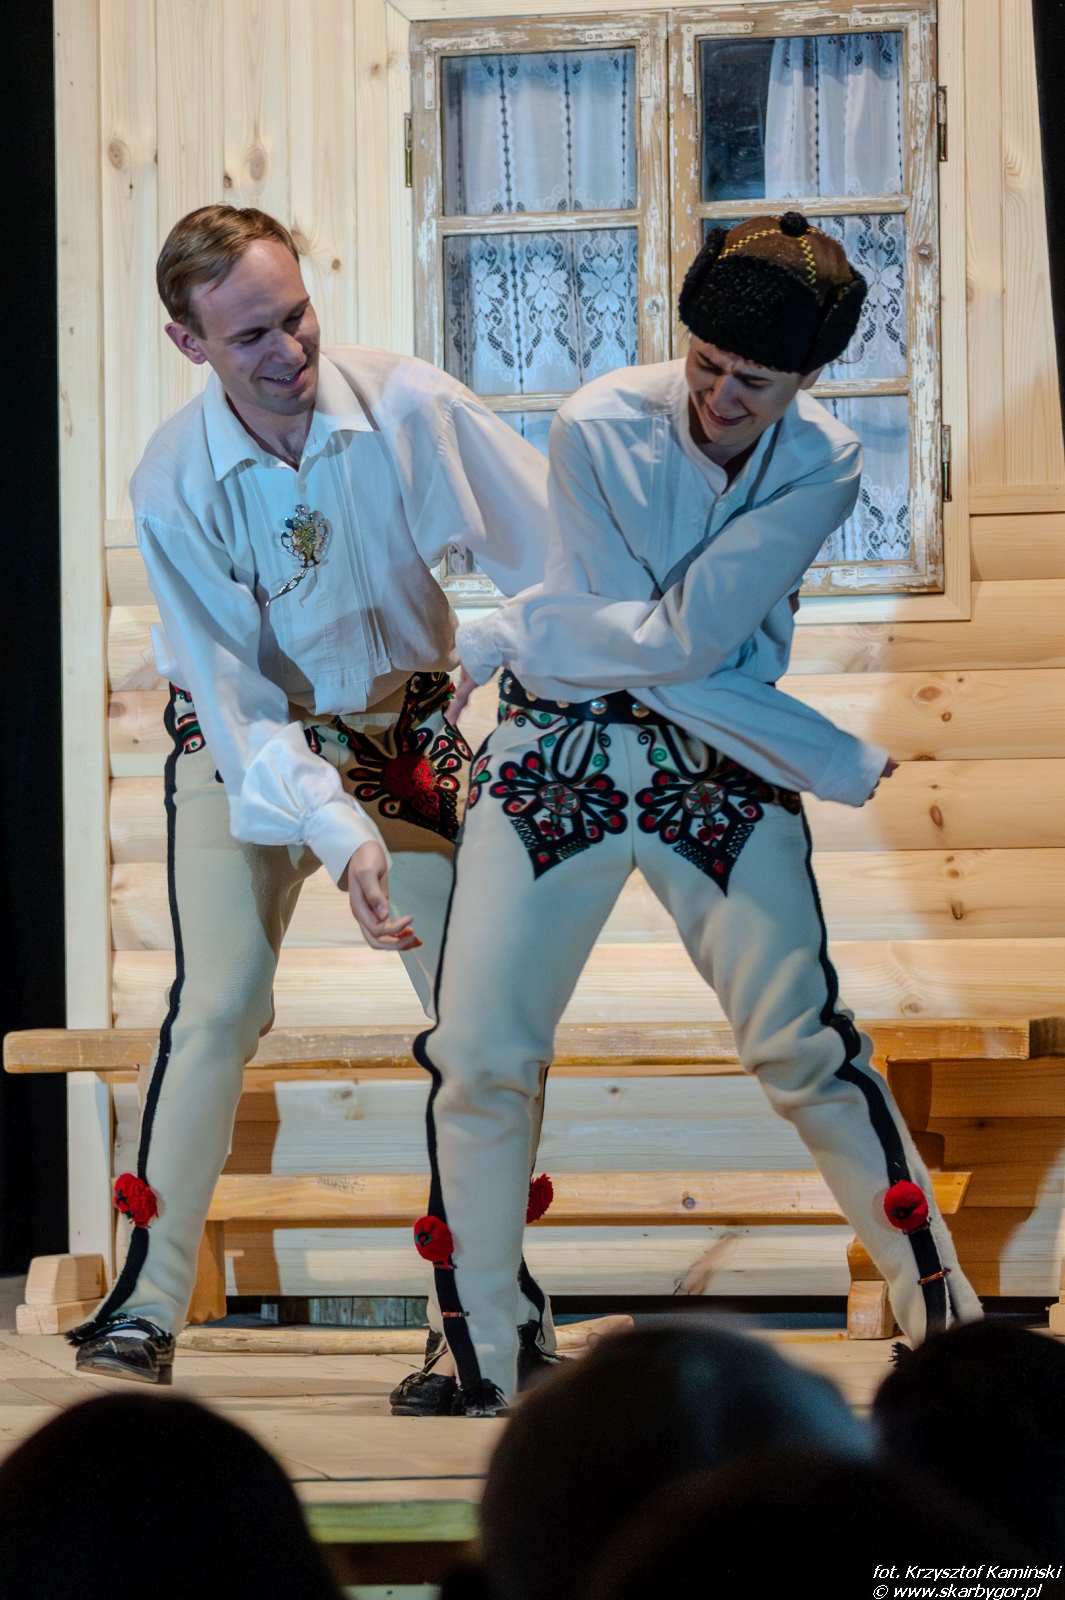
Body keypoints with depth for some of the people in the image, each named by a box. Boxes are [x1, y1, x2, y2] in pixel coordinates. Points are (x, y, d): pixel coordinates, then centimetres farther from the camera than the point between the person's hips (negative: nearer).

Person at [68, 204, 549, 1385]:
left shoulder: (411, 410, -22)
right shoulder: (172, 488, -21)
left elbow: (560, 557, -16)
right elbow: (236, 700, -21)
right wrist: (339, 836, -33)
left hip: (402, 723, 1)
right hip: (244, 741, -1)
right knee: (218, 1003, -15)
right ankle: (148, 1306, -13)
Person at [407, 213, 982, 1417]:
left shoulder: (823, 466, -8)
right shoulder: (598, 429, -13)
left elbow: (688, 634, -18)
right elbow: (678, 652, -16)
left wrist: (507, 635, -12)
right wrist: (833, 763, -15)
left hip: (718, 771, 0)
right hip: (556, 756, 0)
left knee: (804, 1047, -7)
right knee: (481, 1059, -4)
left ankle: (944, 1315, 6)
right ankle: (478, 1371, 9)